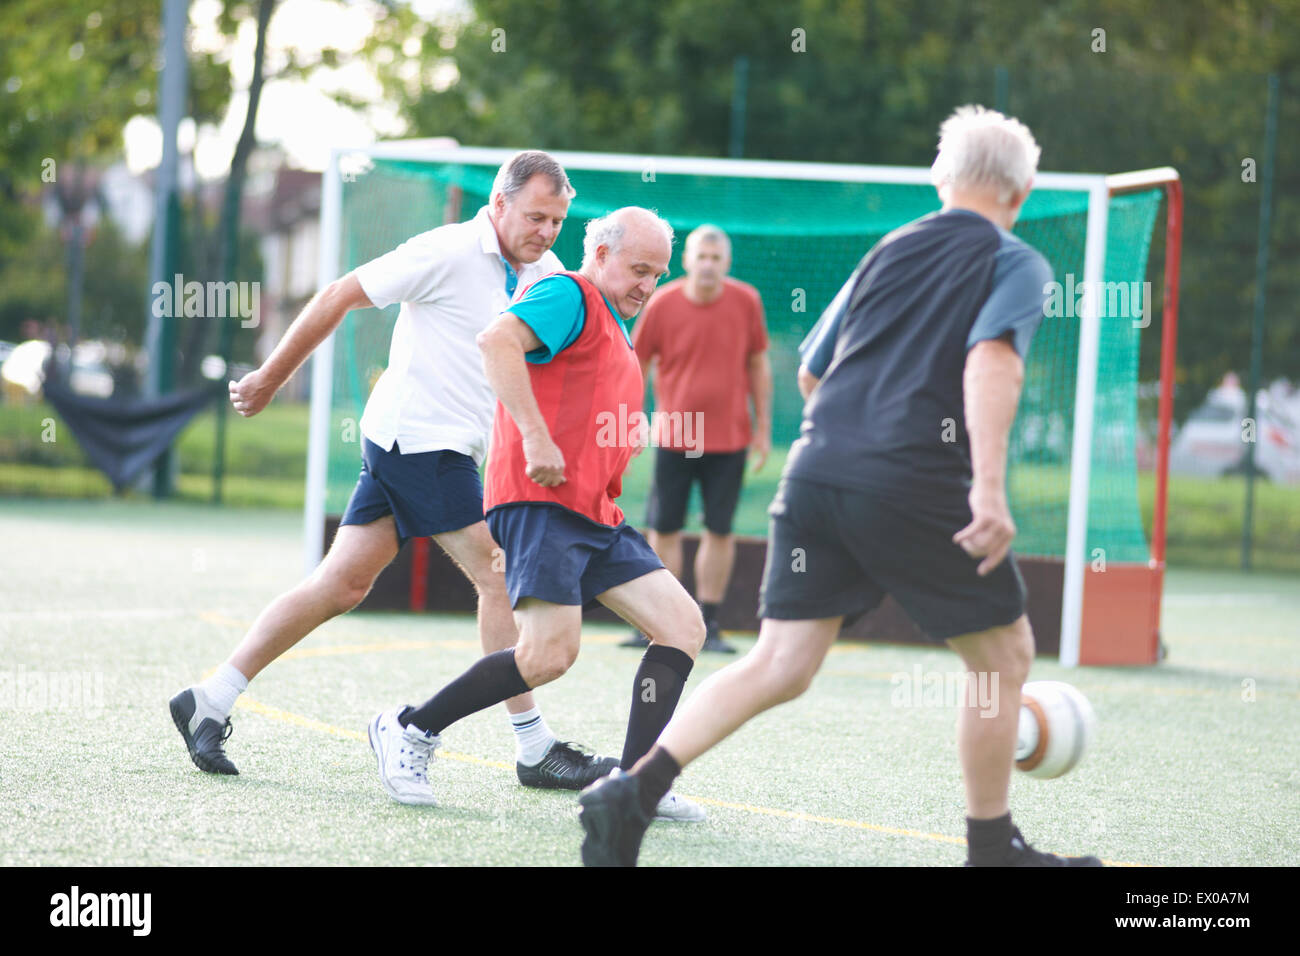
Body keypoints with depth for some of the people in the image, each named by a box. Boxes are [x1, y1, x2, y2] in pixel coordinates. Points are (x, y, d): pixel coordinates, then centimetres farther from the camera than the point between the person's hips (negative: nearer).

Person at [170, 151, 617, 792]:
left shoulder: (544, 274, 9)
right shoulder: (449, 252, -14)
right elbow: (339, 297, -9)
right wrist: (271, 379, -4)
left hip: (449, 449, 8)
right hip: (419, 438, -8)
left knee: (343, 583, 7)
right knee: (500, 575, -8)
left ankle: (210, 701, 10)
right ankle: (534, 750, -2)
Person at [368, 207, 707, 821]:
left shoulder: (615, 329, 27)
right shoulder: (571, 297, -4)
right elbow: (497, 340, -24)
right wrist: (536, 437, -27)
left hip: (596, 516, 10)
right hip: (540, 500, -10)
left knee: (683, 626, -1)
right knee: (549, 653, -21)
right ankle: (408, 731, -4)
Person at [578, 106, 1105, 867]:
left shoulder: (889, 251, 22)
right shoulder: (1016, 264, 4)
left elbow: (812, 372, 27)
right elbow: (992, 359, -15)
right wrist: (990, 487, -24)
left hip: (816, 470, 6)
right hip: (916, 485, -6)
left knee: (780, 667, 4)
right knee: (1004, 657, 12)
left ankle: (632, 792, -11)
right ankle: (994, 848, 18)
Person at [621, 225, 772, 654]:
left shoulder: (746, 302, -3)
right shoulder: (662, 305, -6)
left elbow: (758, 365, 7)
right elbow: (636, 365, 3)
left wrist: (763, 427, 7)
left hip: (729, 438, 1)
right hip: (673, 437, 0)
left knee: (719, 531, 1)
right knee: (663, 530, 0)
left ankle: (709, 625, 11)